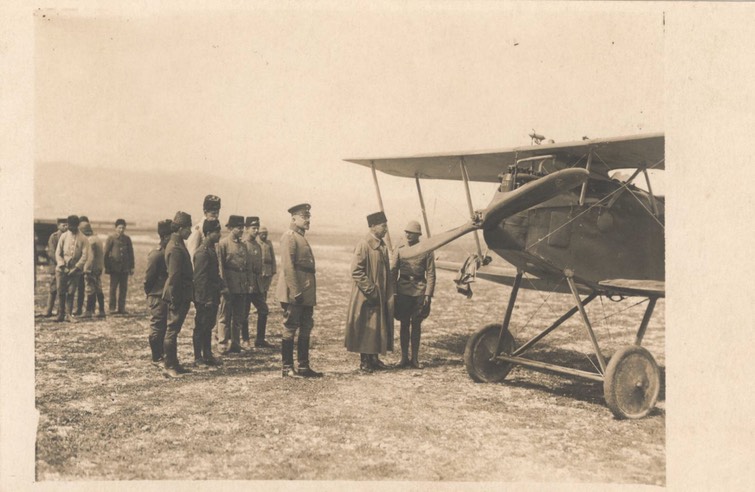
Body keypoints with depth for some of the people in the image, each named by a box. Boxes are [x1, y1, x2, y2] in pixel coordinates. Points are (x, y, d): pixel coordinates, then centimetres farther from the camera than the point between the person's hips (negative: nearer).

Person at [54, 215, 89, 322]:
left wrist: (76, 268, -13)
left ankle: (68, 315, 3)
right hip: (62, 269, 1)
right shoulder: (64, 236, 4)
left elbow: (84, 256, -5)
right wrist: (62, 265, -8)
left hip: (75, 270, -1)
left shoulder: (83, 239, 0)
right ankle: (61, 314, 7)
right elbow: (58, 252, 4)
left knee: (70, 293, -2)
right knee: (61, 292, 0)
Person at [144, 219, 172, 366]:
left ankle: (162, 354, 25)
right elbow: (149, 278, -14)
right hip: (158, 297, -8)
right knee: (157, 327, 1)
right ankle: (156, 358, 10)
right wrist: (150, 294, -4)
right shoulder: (156, 254, -16)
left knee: (164, 327, 15)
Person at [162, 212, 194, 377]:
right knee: (172, 330, -3)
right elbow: (174, 277, -21)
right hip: (178, 296, -10)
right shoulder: (176, 248, -18)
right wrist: (175, 300, -20)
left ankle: (174, 364, 22)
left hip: (181, 296, 10)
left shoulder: (177, 244, 13)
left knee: (173, 330, 14)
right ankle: (169, 366, 4)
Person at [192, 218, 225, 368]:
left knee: (208, 326, 16)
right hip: (204, 299, -9)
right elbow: (200, 278, -20)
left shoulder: (212, 250, 13)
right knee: (201, 328, 1)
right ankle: (198, 359, 9)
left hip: (213, 297, 9)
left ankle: (208, 355, 25)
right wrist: (207, 299, -20)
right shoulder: (202, 252, -18)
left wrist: (221, 287, 11)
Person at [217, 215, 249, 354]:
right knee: (226, 315, -3)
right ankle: (223, 345, 3)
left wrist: (248, 282, 11)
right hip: (229, 284, -6)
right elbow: (220, 265, -9)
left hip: (242, 285, 6)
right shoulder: (223, 243, -5)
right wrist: (223, 284, -15)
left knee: (239, 316, 10)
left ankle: (236, 344, 17)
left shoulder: (243, 245, 16)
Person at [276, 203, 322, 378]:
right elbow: (288, 267, -19)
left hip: (306, 294, 10)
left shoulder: (301, 237, 18)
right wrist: (296, 292, -22)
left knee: (306, 329, 12)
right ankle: (287, 368, 6)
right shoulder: (289, 237, -11)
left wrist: (309, 292, 18)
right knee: (290, 329, -2)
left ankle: (304, 367, 19)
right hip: (294, 294, -10)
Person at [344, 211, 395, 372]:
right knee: (366, 329, 1)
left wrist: (389, 292, 10)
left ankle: (374, 358, 24)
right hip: (367, 297, -8)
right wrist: (371, 290, -19)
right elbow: (356, 271, -20)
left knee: (379, 327, 13)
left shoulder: (382, 246, 10)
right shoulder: (363, 245, -16)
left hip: (382, 296, 8)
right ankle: (364, 361, 12)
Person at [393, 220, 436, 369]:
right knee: (404, 324, 5)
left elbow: (430, 274, 0)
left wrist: (428, 294, -7)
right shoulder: (400, 248, 2)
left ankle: (415, 358, 14)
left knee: (416, 324, 6)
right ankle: (404, 358, 13)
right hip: (403, 290, 1)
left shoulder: (426, 250, -1)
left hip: (419, 291, -1)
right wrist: (392, 291, 0)